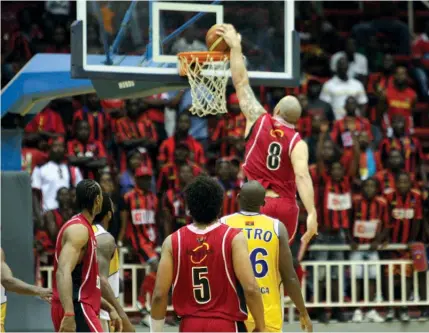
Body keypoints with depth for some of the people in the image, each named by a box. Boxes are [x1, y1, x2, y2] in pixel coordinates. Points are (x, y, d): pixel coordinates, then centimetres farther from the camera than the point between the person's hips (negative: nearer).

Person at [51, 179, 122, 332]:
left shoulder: (81, 227, 20)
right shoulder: (79, 230, -12)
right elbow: (63, 273, -28)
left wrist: (109, 308, 26)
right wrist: (69, 314, -38)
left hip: (75, 308, 10)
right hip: (76, 309, -10)